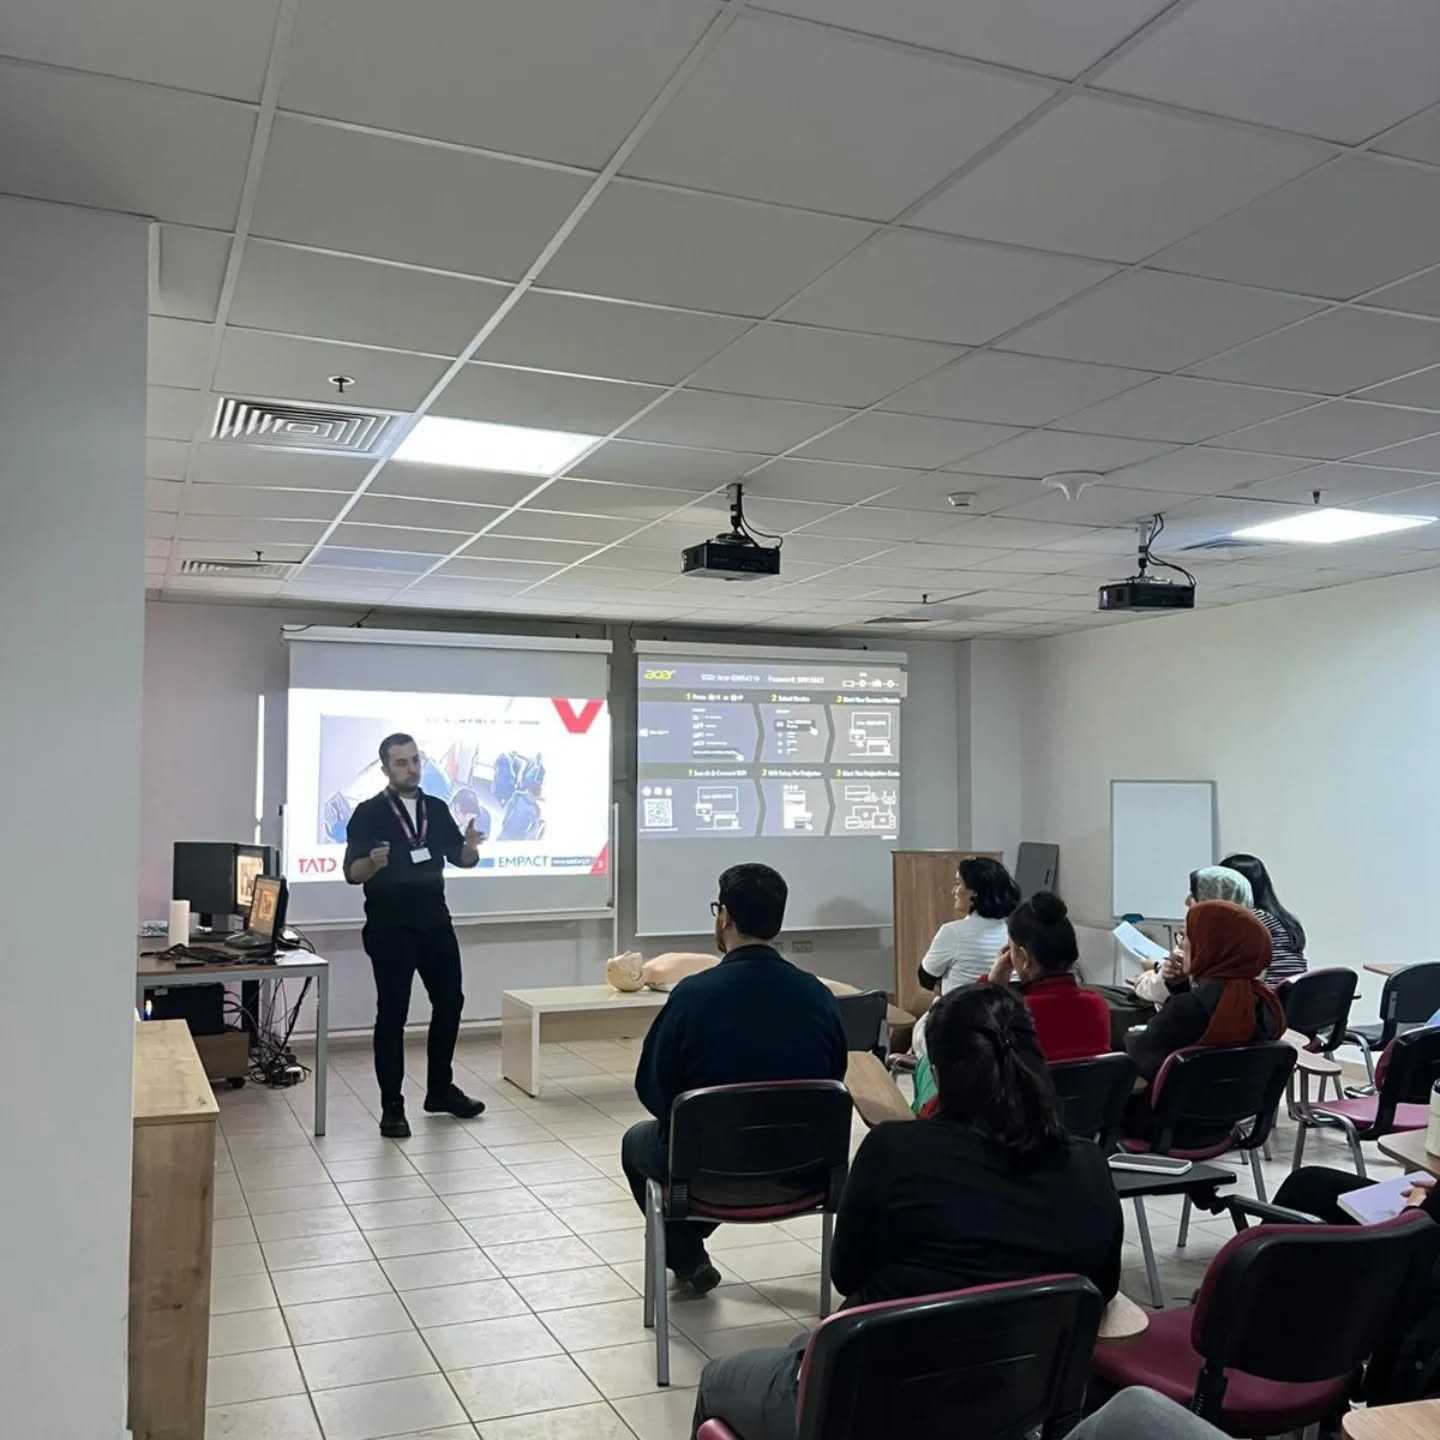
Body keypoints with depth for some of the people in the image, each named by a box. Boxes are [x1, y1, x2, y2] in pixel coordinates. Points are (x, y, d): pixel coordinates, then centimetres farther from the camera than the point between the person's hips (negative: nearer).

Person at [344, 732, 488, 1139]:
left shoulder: (437, 809, 8)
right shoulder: (368, 813, -7)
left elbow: (462, 860, 12)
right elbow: (352, 872, -12)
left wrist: (471, 845, -11)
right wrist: (372, 863, -35)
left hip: (435, 921, 6)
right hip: (390, 927, -5)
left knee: (450, 1001, 11)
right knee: (392, 1014, -2)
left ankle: (441, 1090, 26)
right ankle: (392, 1107, 5)